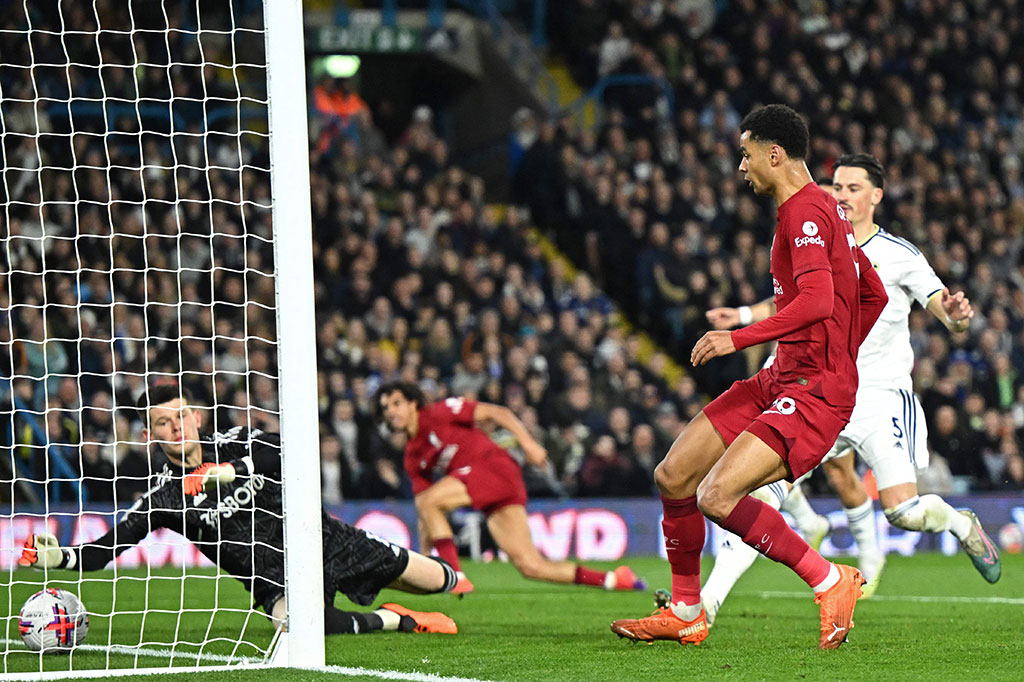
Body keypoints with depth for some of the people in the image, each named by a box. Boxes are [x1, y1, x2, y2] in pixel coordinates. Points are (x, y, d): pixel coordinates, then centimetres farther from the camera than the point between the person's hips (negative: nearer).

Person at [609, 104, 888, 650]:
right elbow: (874, 296, 25)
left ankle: (830, 581, -11)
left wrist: (739, 338, -29)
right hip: (779, 380, 11)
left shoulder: (805, 213, -15)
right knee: (672, 477, 8)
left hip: (814, 395, -11)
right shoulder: (822, 209, 17)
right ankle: (685, 613, 20)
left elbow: (818, 301, -30)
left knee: (717, 497, -25)